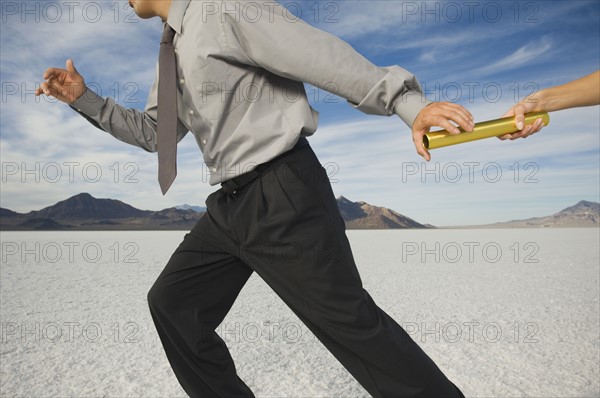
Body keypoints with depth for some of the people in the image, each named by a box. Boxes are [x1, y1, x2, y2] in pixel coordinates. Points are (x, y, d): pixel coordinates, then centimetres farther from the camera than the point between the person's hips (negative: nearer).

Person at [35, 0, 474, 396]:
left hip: (282, 194, -9)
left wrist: (411, 104, -19)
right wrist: (84, 98, 22)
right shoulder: (173, 50, 21)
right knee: (172, 303, 12)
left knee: (348, 321, -6)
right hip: (230, 202, 9)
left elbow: (325, 56, -14)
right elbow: (153, 132, 28)